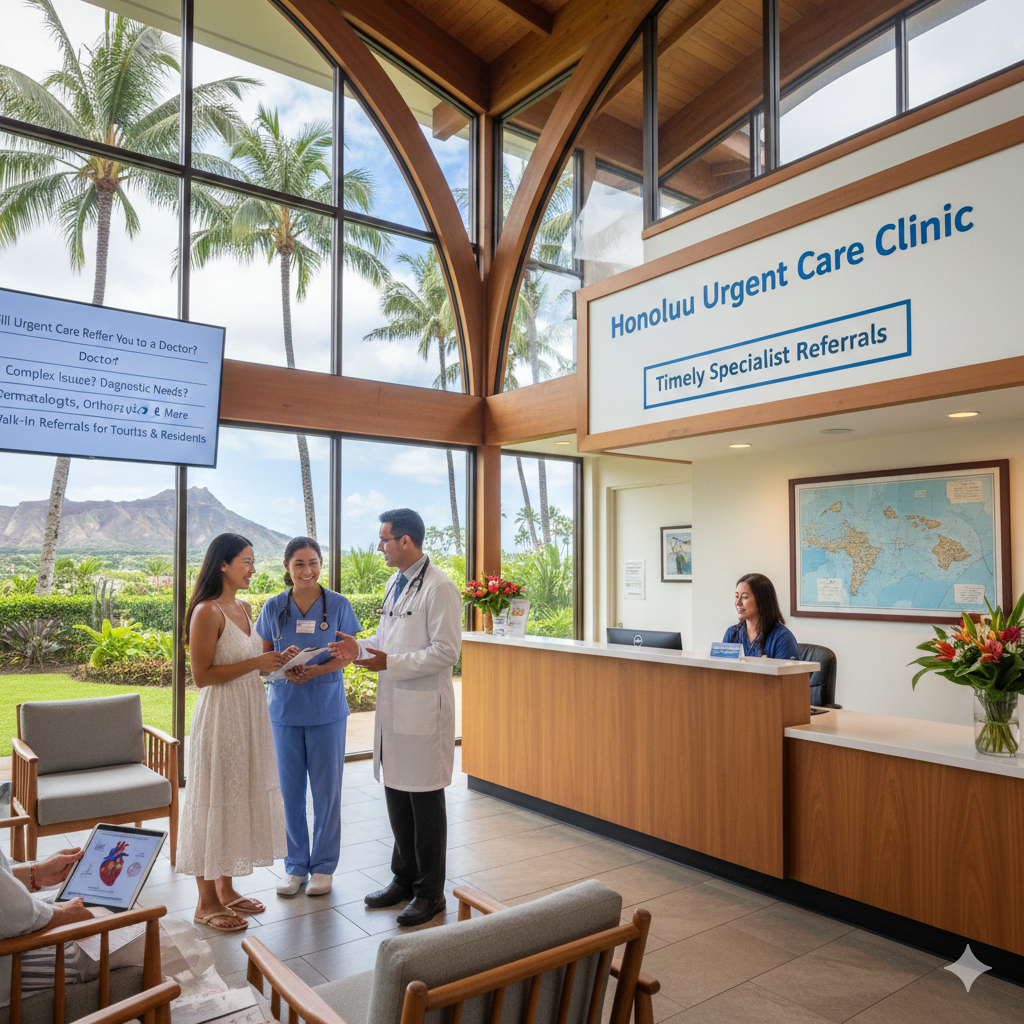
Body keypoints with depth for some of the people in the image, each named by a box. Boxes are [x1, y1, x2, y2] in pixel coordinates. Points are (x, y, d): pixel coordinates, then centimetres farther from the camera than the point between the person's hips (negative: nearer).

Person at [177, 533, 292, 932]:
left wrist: (276, 660, 3)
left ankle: (226, 889, 30)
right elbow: (202, 675, -19)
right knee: (215, 801, 3)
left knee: (240, 800, 16)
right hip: (220, 717, -8)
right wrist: (255, 663, -20)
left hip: (250, 715, 9)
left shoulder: (243, 607, 10)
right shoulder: (207, 612, -16)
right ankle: (207, 902, 18)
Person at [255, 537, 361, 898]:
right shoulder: (274, 607, 2)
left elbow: (347, 654, -2)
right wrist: (283, 669, -15)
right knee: (290, 790, 9)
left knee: (326, 789, 6)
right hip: (285, 708, 2)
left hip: (326, 709, -1)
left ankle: (323, 866, 23)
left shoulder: (338, 605, -3)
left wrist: (318, 669, -19)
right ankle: (296, 865, 26)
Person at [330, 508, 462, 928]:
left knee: (425, 800, 4)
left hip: (423, 709, -9)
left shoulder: (439, 588, -16)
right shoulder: (394, 583, 13)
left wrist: (390, 662, -22)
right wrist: (360, 648, 3)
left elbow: (446, 651, -20)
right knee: (396, 795, 18)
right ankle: (404, 879, 35)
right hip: (393, 706, 9)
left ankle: (430, 893, 19)